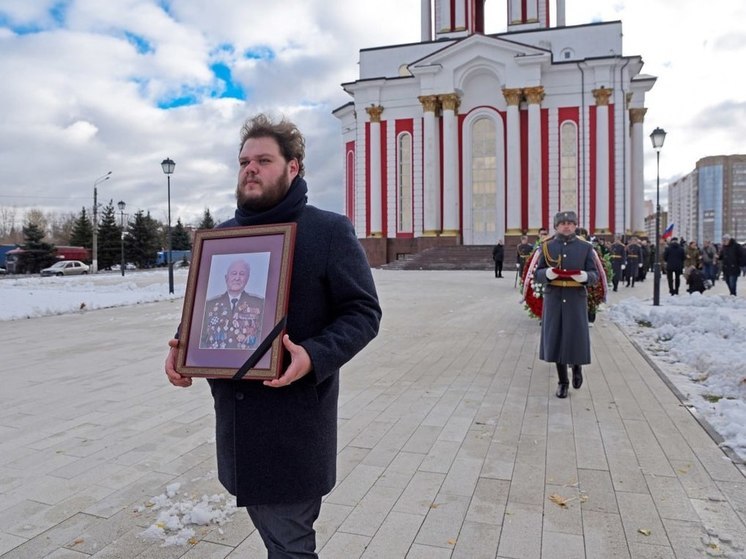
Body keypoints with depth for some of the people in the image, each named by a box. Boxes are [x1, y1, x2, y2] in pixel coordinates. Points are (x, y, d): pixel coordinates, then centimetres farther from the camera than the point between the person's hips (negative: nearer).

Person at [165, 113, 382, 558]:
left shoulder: (330, 231, -8)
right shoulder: (223, 234, 11)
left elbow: (363, 312, -11)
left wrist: (315, 356, -27)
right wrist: (182, 345, 0)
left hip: (295, 417, -6)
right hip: (236, 413, 6)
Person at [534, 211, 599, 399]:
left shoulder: (586, 247, 3)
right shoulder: (547, 246, 4)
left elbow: (594, 275, 1)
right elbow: (538, 275, 3)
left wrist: (584, 276, -23)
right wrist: (548, 273, -21)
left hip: (576, 299, 0)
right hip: (554, 299, 1)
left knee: (577, 337, -2)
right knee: (556, 338, 2)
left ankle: (577, 366, 31)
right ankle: (562, 381, 16)